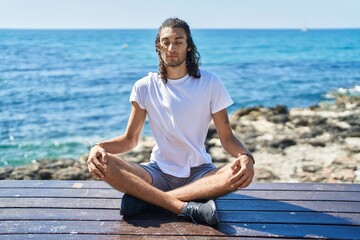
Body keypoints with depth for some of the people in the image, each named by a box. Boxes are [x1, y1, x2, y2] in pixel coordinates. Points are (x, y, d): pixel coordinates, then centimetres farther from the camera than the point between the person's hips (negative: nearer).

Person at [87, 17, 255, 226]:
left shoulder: (210, 83, -4)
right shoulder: (145, 87, -1)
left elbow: (227, 137, -4)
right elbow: (130, 140, 3)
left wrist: (246, 156, -26)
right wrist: (99, 146, -18)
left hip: (199, 173, 0)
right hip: (159, 171, 1)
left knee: (239, 173, -33)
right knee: (104, 164, -25)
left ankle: (146, 198, -29)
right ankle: (186, 207, -35)